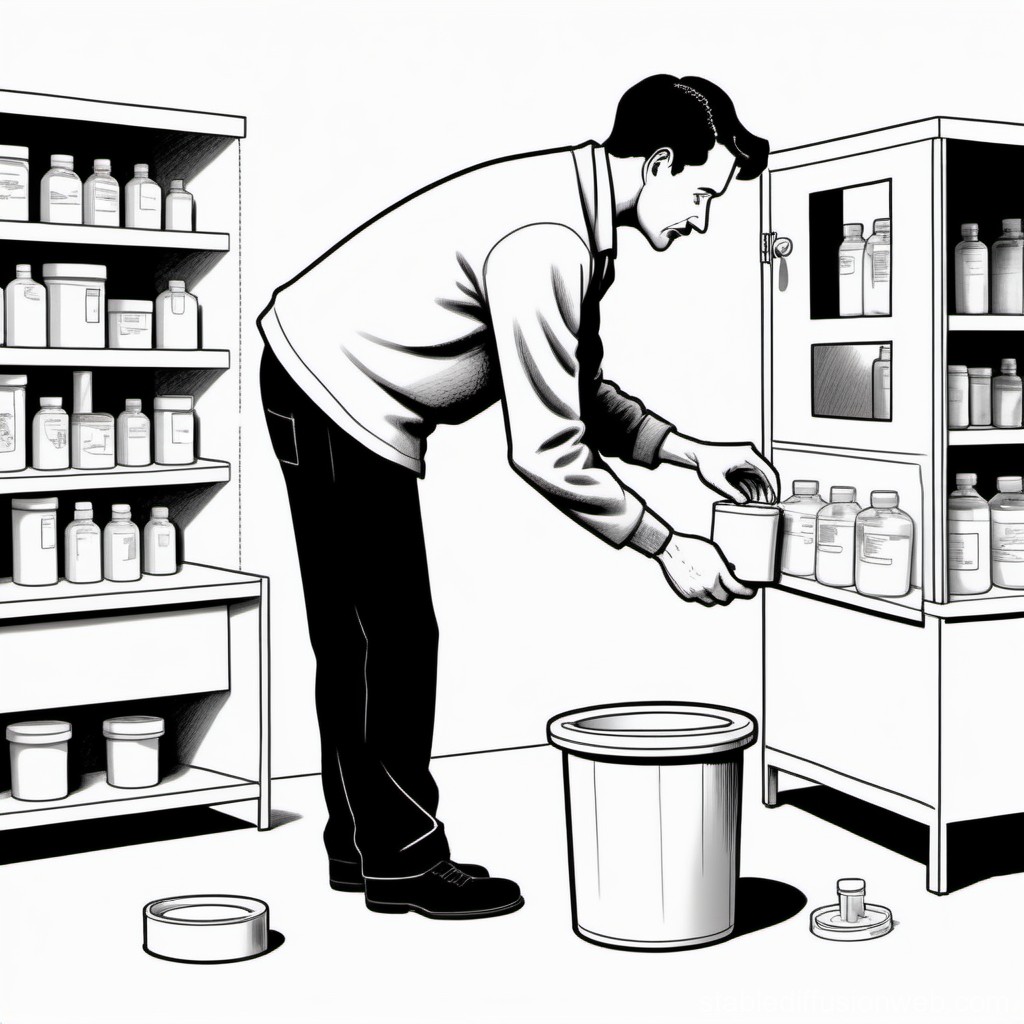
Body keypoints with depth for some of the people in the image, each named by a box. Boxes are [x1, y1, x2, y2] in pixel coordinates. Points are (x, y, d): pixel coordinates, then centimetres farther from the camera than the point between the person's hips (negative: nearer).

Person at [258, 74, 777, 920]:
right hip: (336, 394, -10)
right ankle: (404, 861, 11)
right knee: (394, 638, -2)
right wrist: (667, 547, -19)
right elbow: (545, 450, -27)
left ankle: (364, 843, 27)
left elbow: (579, 394, 9)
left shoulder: (581, 221, 4)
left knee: (362, 639, 16)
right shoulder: (545, 241, -27)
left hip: (335, 396, 10)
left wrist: (693, 453, 1)